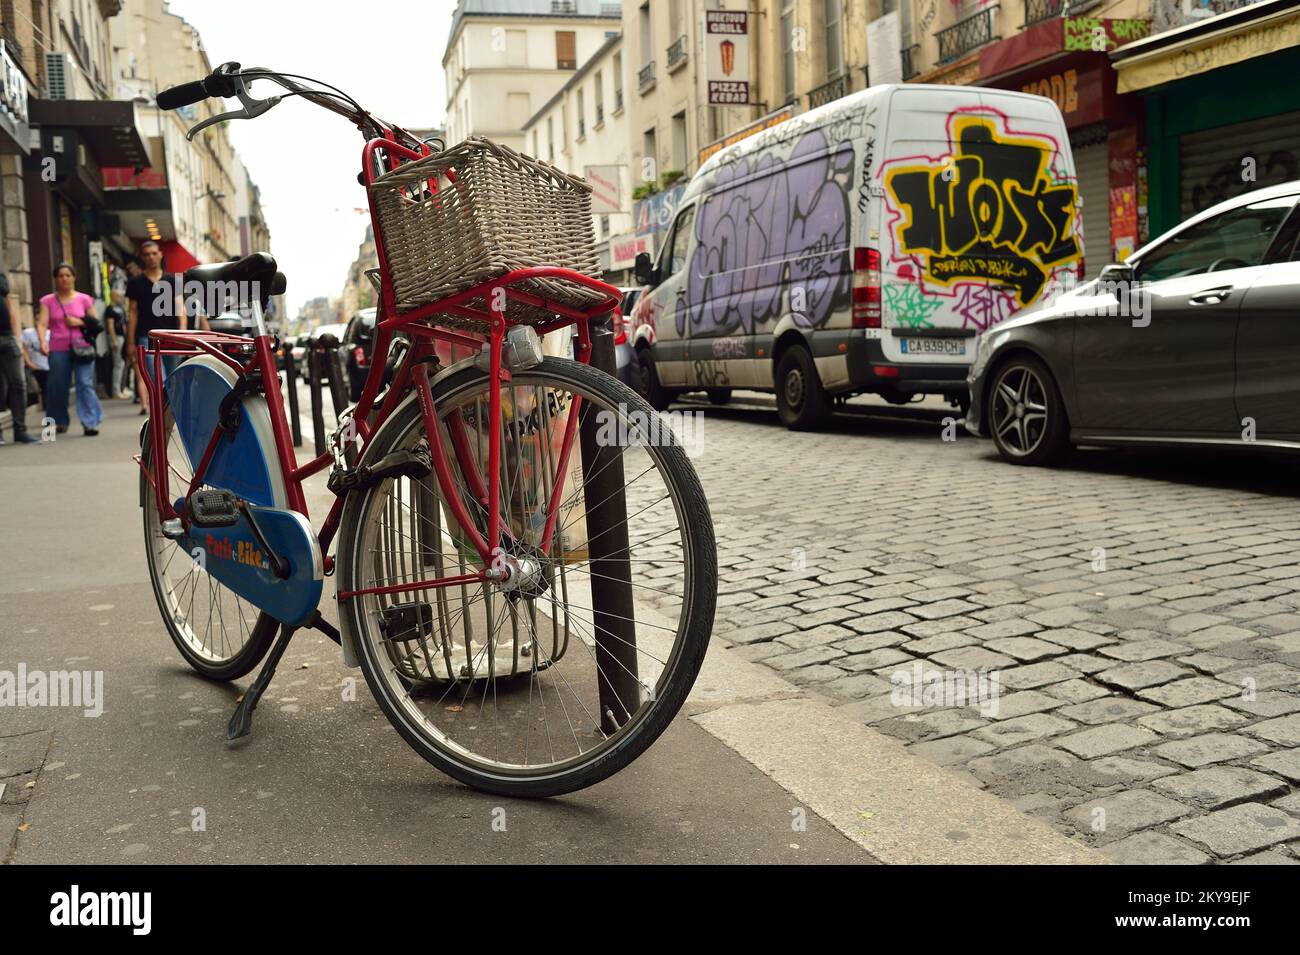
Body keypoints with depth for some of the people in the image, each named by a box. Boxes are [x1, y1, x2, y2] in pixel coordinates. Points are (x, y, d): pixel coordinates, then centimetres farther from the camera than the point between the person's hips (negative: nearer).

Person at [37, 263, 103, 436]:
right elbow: (42, 324, -5)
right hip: (58, 349, 1)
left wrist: (78, 322, -7)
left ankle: (90, 423, -14)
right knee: (58, 387, 8)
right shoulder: (48, 301, 5)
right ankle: (60, 422, 24)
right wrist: (42, 342, -22)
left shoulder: (84, 299, 6)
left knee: (85, 384, -12)